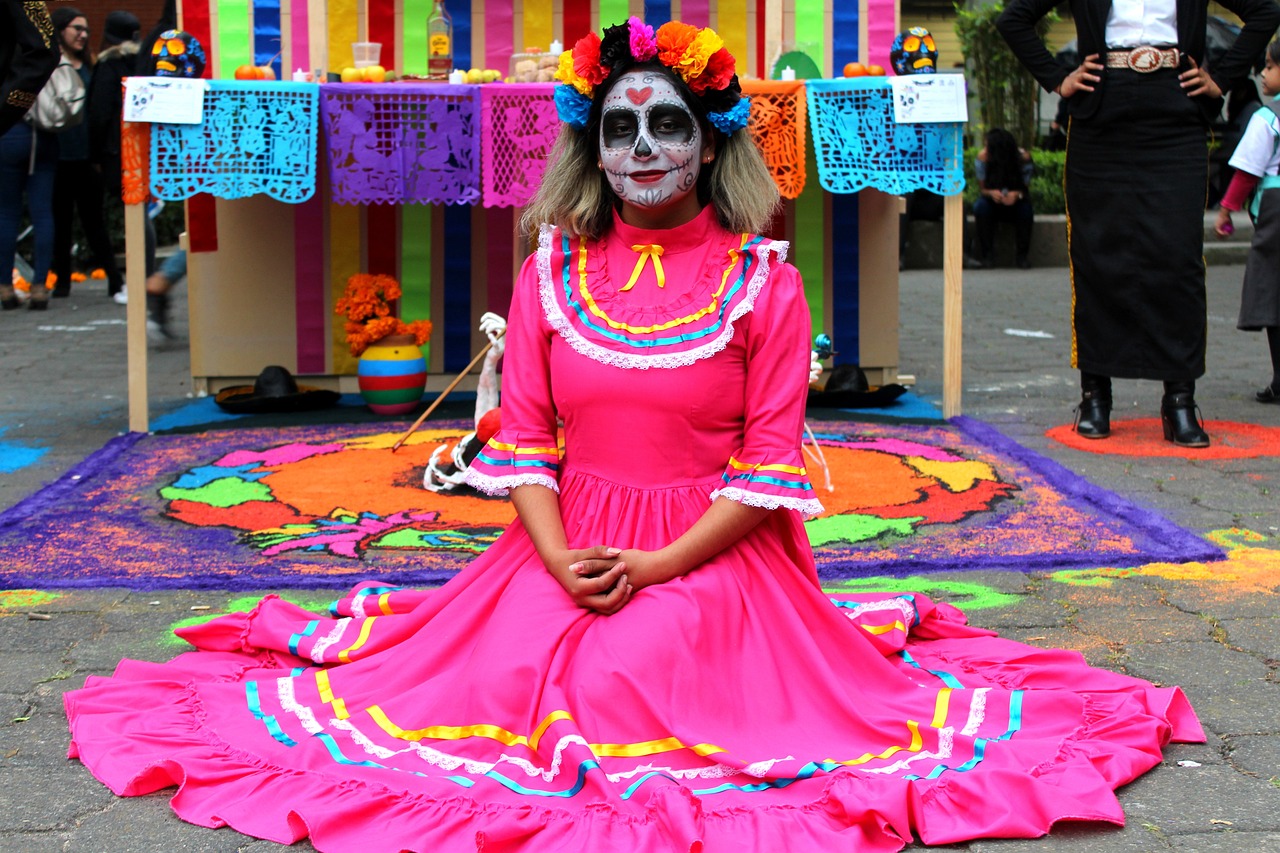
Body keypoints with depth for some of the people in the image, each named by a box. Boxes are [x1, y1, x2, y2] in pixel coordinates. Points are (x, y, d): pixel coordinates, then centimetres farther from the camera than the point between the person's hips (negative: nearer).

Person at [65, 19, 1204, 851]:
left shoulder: (762, 280, -3)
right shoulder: (551, 271, 5)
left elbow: (770, 462, -7)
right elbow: (523, 439, 2)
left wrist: (659, 565, -16)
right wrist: (562, 559, -14)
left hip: (711, 552, -2)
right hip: (566, 547, 3)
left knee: (632, 686, -24)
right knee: (500, 679, -17)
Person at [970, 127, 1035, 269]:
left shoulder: (1023, 158, -19)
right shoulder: (983, 157, -18)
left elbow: (1026, 189, -16)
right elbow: (982, 188, -13)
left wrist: (1017, 195, -40)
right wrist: (991, 193, -38)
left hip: (1015, 203, -1)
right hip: (992, 203, 1)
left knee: (1026, 208, -33)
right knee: (981, 207, -32)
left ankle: (1023, 255, -20)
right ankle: (987, 256, -24)